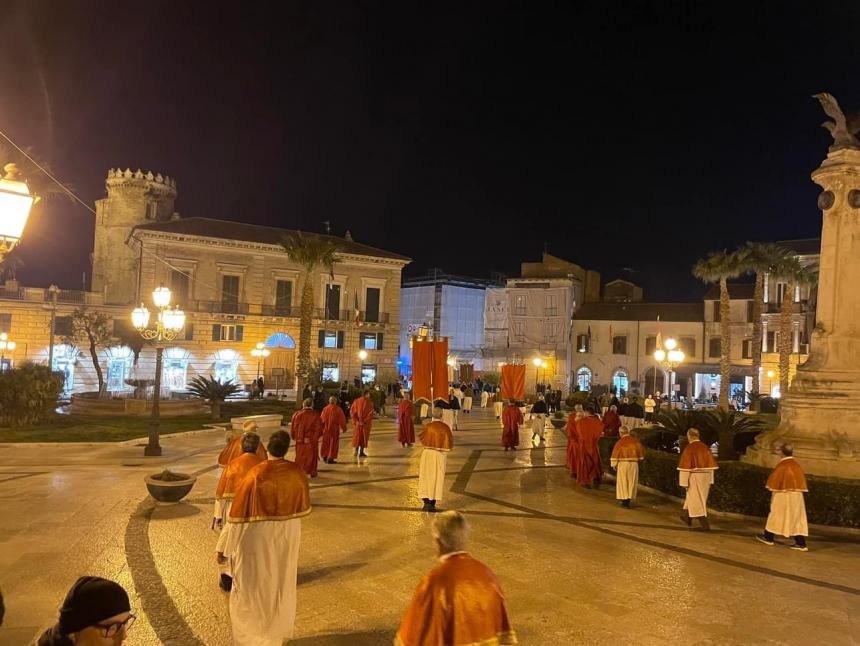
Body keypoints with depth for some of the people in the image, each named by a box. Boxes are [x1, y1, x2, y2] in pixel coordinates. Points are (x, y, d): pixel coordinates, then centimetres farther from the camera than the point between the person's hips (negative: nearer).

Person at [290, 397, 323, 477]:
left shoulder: (296, 414, -3)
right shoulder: (315, 415, -11)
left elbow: (293, 427, 2)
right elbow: (319, 428, -8)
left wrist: (294, 437, 15)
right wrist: (316, 437, 8)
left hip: (299, 440, 2)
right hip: (312, 440, -2)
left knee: (300, 456, 15)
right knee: (311, 456, 12)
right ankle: (312, 472, 18)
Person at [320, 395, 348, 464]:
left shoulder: (325, 409, -2)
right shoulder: (338, 409, -10)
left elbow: (321, 419, 3)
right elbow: (342, 420, -7)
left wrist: (321, 428, 13)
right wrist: (344, 428, 4)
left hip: (326, 429, 3)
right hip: (334, 429, -3)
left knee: (326, 443, 15)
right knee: (333, 443, 3)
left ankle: (325, 457, 23)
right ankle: (330, 458, 0)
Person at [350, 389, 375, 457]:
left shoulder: (356, 401, 0)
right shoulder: (369, 402, -9)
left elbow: (352, 411, -5)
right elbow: (371, 413, -15)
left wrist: (356, 420, -5)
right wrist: (365, 421, -12)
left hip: (357, 422, 3)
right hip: (366, 423, -3)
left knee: (357, 436, 15)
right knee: (364, 436, 7)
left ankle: (356, 451, 16)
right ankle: (361, 452, 6)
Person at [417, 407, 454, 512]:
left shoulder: (428, 427, -10)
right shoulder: (446, 428, -8)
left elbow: (421, 438, 5)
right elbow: (450, 443, -3)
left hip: (427, 454, -1)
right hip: (440, 456, 1)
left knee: (426, 478, 8)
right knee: (437, 478, 10)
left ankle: (427, 502, 0)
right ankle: (433, 504, 12)